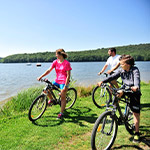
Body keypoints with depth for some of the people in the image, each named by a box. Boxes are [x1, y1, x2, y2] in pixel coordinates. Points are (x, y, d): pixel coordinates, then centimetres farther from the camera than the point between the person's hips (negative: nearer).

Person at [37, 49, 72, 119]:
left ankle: (61, 113, 13)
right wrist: (41, 76, -9)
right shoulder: (55, 62, 3)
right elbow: (49, 70, 1)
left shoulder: (67, 63, -13)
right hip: (57, 81, 6)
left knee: (63, 98, 0)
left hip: (64, 82, -5)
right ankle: (51, 99, 21)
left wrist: (65, 86, -19)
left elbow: (68, 75, -14)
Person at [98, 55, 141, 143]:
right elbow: (113, 77, -15)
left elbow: (137, 79, -38)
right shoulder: (121, 71, -6)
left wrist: (136, 87, -60)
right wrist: (103, 81, -29)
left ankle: (137, 133, 11)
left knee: (136, 113, -3)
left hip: (134, 92, -5)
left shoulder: (135, 70, -19)